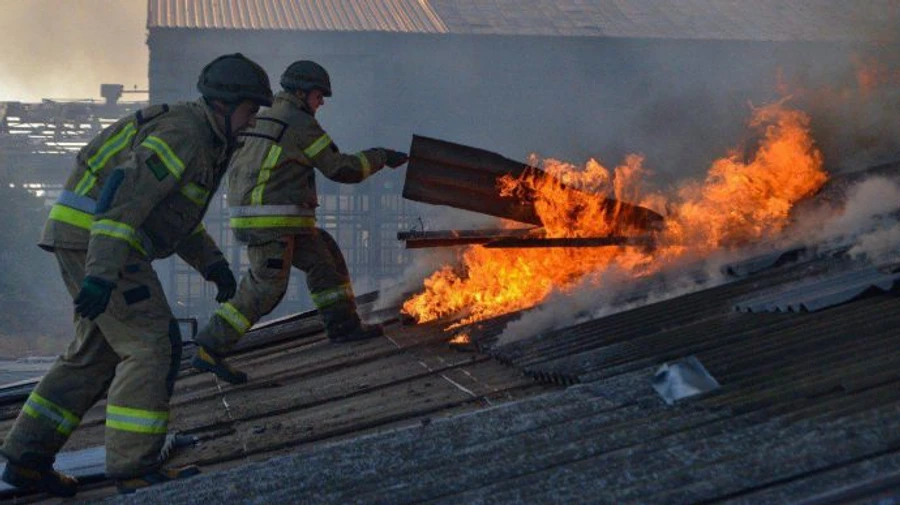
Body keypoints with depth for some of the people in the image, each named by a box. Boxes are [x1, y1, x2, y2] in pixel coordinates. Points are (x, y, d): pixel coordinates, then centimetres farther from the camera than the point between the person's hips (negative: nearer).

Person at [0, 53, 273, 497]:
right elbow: (126, 193, -26)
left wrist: (212, 263, 16)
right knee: (153, 345, -10)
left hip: (83, 240, 11)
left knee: (97, 354, 14)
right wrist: (103, 273, -33)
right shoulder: (185, 133, -16)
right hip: (96, 239, -11)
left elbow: (174, 213, 28)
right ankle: (134, 465, -9)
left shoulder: (201, 137, 18)